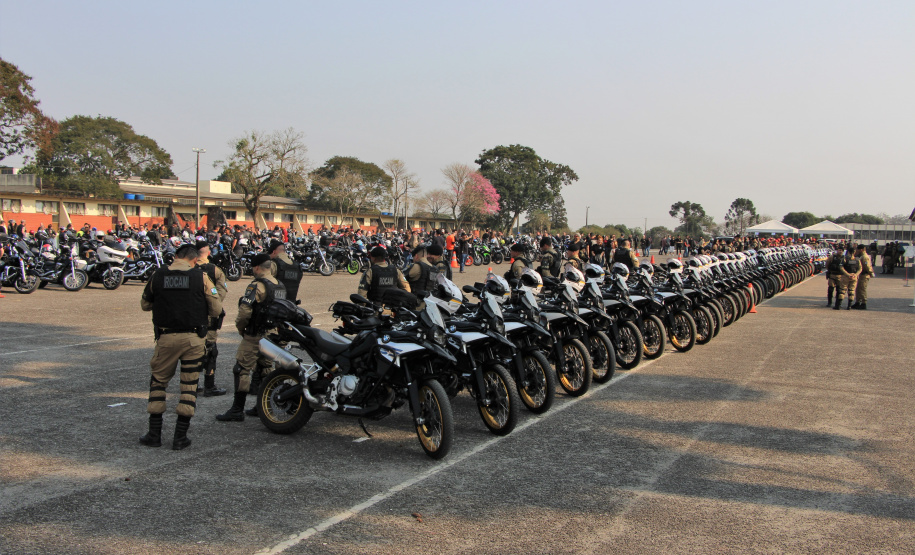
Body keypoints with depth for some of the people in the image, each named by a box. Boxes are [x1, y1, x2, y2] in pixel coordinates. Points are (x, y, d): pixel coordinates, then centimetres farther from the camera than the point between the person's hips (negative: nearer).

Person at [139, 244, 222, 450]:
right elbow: (216, 309, -3)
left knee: (158, 381, 15)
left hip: (166, 338, 1)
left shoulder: (158, 276, 0)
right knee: (189, 385, 8)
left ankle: (154, 434, 15)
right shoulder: (200, 277, -5)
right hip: (194, 338, -1)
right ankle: (180, 436, 9)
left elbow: (145, 305, 13)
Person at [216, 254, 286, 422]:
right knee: (264, 369, 17)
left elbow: (245, 310, -22)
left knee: (242, 370, -4)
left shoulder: (257, 285, -16)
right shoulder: (280, 286, 11)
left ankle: (237, 410, -4)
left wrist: (240, 327, -5)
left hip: (255, 336, -8)